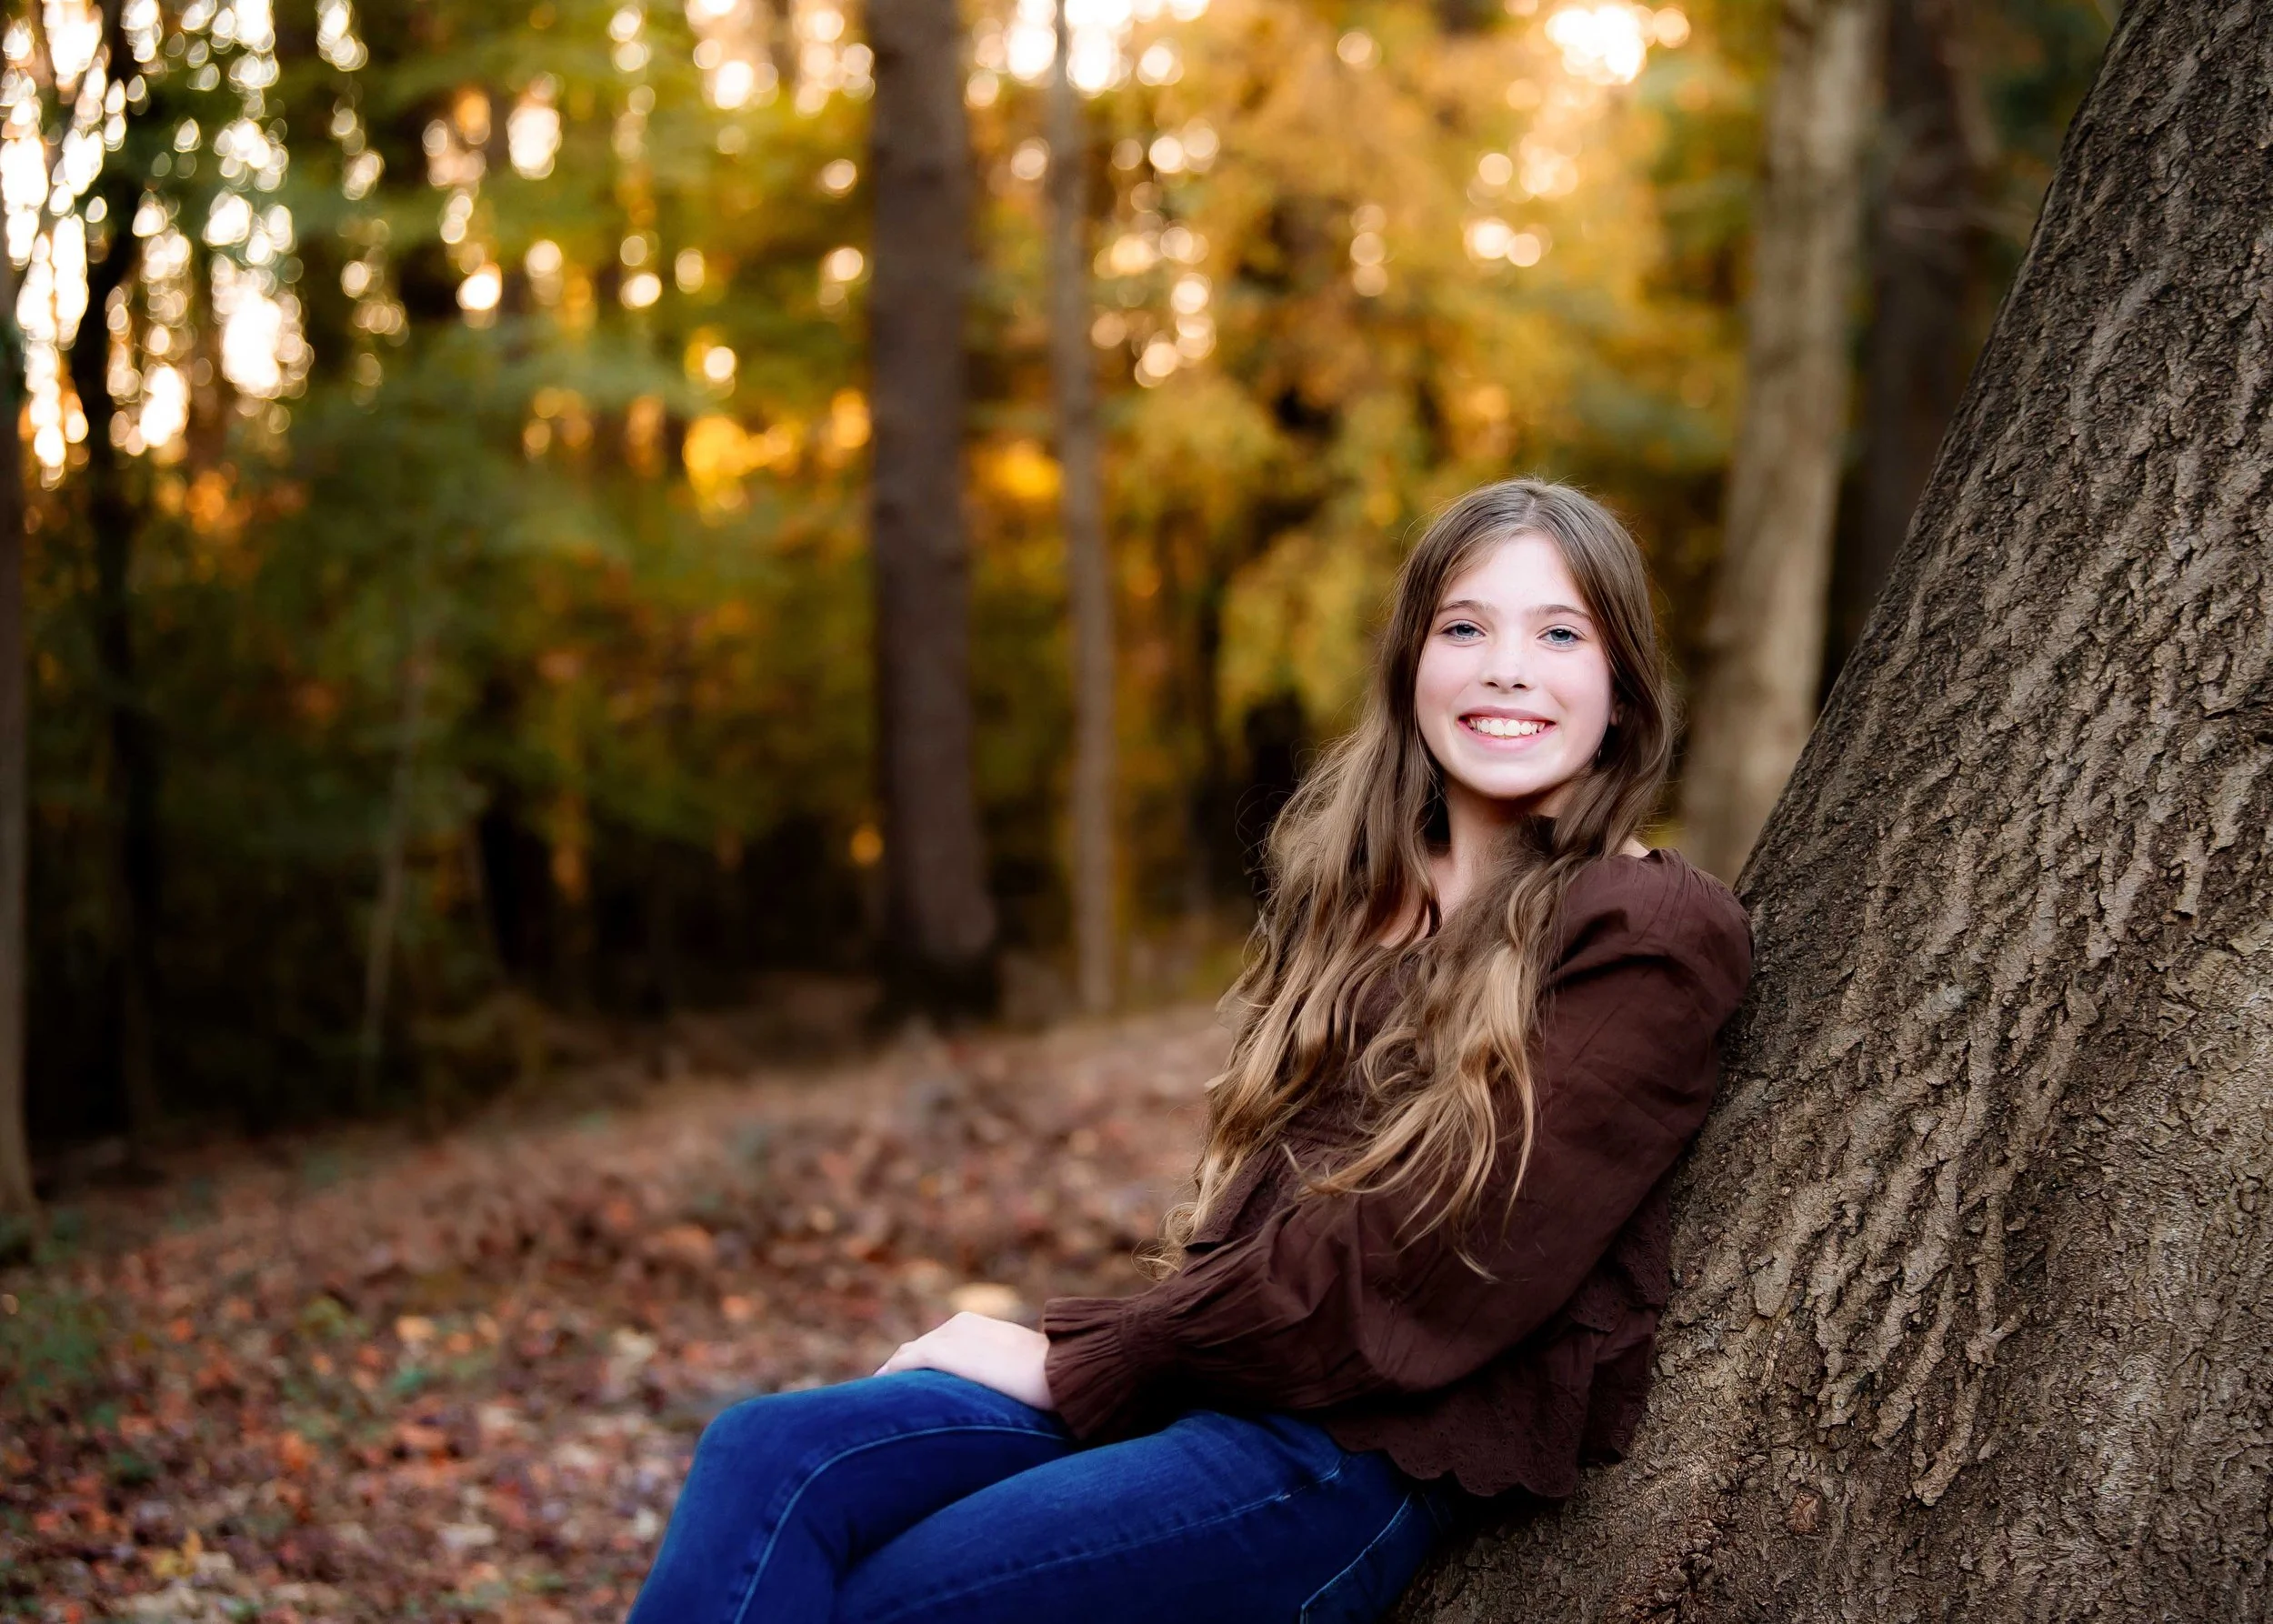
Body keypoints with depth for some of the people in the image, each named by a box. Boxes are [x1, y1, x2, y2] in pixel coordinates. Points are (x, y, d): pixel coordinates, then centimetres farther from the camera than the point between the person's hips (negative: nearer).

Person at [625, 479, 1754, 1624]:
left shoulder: (1653, 939, -6)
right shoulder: (1360, 885, 17)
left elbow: (1427, 1267, -13)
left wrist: (1083, 1361, -9)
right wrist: (1081, 1347, -4)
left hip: (1383, 1455, -6)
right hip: (1217, 1377, 7)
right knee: (766, 1456, -16)